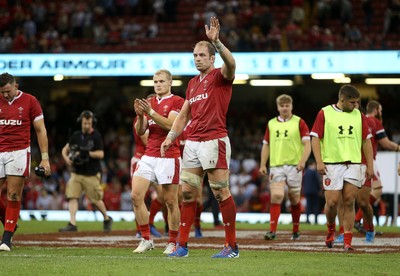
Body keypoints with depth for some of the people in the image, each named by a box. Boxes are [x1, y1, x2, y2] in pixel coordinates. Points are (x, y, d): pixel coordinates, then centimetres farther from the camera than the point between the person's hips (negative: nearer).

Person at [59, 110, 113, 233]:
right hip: (76, 173, 4)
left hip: (92, 174, -4)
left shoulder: (96, 136, -7)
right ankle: (72, 224, -13)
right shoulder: (76, 135, 6)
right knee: (72, 197, -10)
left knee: (96, 199, 4)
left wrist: (86, 153, -26)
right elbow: (65, 149, 10)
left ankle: (107, 219, 28)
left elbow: (101, 154, -14)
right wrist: (67, 158, -12)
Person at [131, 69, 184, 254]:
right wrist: (140, 115, -7)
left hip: (168, 157, -6)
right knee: (136, 196, -6)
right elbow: (140, 132, 12)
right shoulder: (150, 102, 16)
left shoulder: (177, 102, -2)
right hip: (148, 156, 6)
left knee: (170, 201, -2)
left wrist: (151, 112, -23)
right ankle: (146, 240, 2)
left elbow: (171, 125, -17)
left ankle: (173, 243, 7)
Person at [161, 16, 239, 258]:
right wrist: (171, 137, 13)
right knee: (188, 193, 6)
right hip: (192, 143, 7)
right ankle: (182, 245, 10)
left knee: (221, 192, -6)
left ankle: (232, 246, 0)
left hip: (214, 141, -7)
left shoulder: (220, 77, -2)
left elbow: (231, 64, -27)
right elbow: (184, 115, 23)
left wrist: (216, 41, -38)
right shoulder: (193, 83, 19)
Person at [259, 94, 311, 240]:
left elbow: (307, 144, -4)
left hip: (294, 166, -2)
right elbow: (266, 145, 17)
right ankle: (272, 230, -18)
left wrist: (302, 161, -19)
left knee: (294, 199, 7)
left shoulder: (299, 123, 2)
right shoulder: (271, 124, 13)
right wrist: (263, 165, 7)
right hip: (276, 166, 2)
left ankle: (296, 231, 21)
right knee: (276, 196, -14)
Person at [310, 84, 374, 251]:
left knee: (349, 203, -5)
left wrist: (370, 165, 8)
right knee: (332, 202, -5)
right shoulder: (324, 113, 1)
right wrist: (319, 162, -11)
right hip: (332, 164, -2)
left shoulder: (359, 116, 11)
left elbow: (366, 141, 14)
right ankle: (331, 230, 25)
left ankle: (347, 242, -3)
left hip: (354, 164, 2)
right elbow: (315, 138, -1)